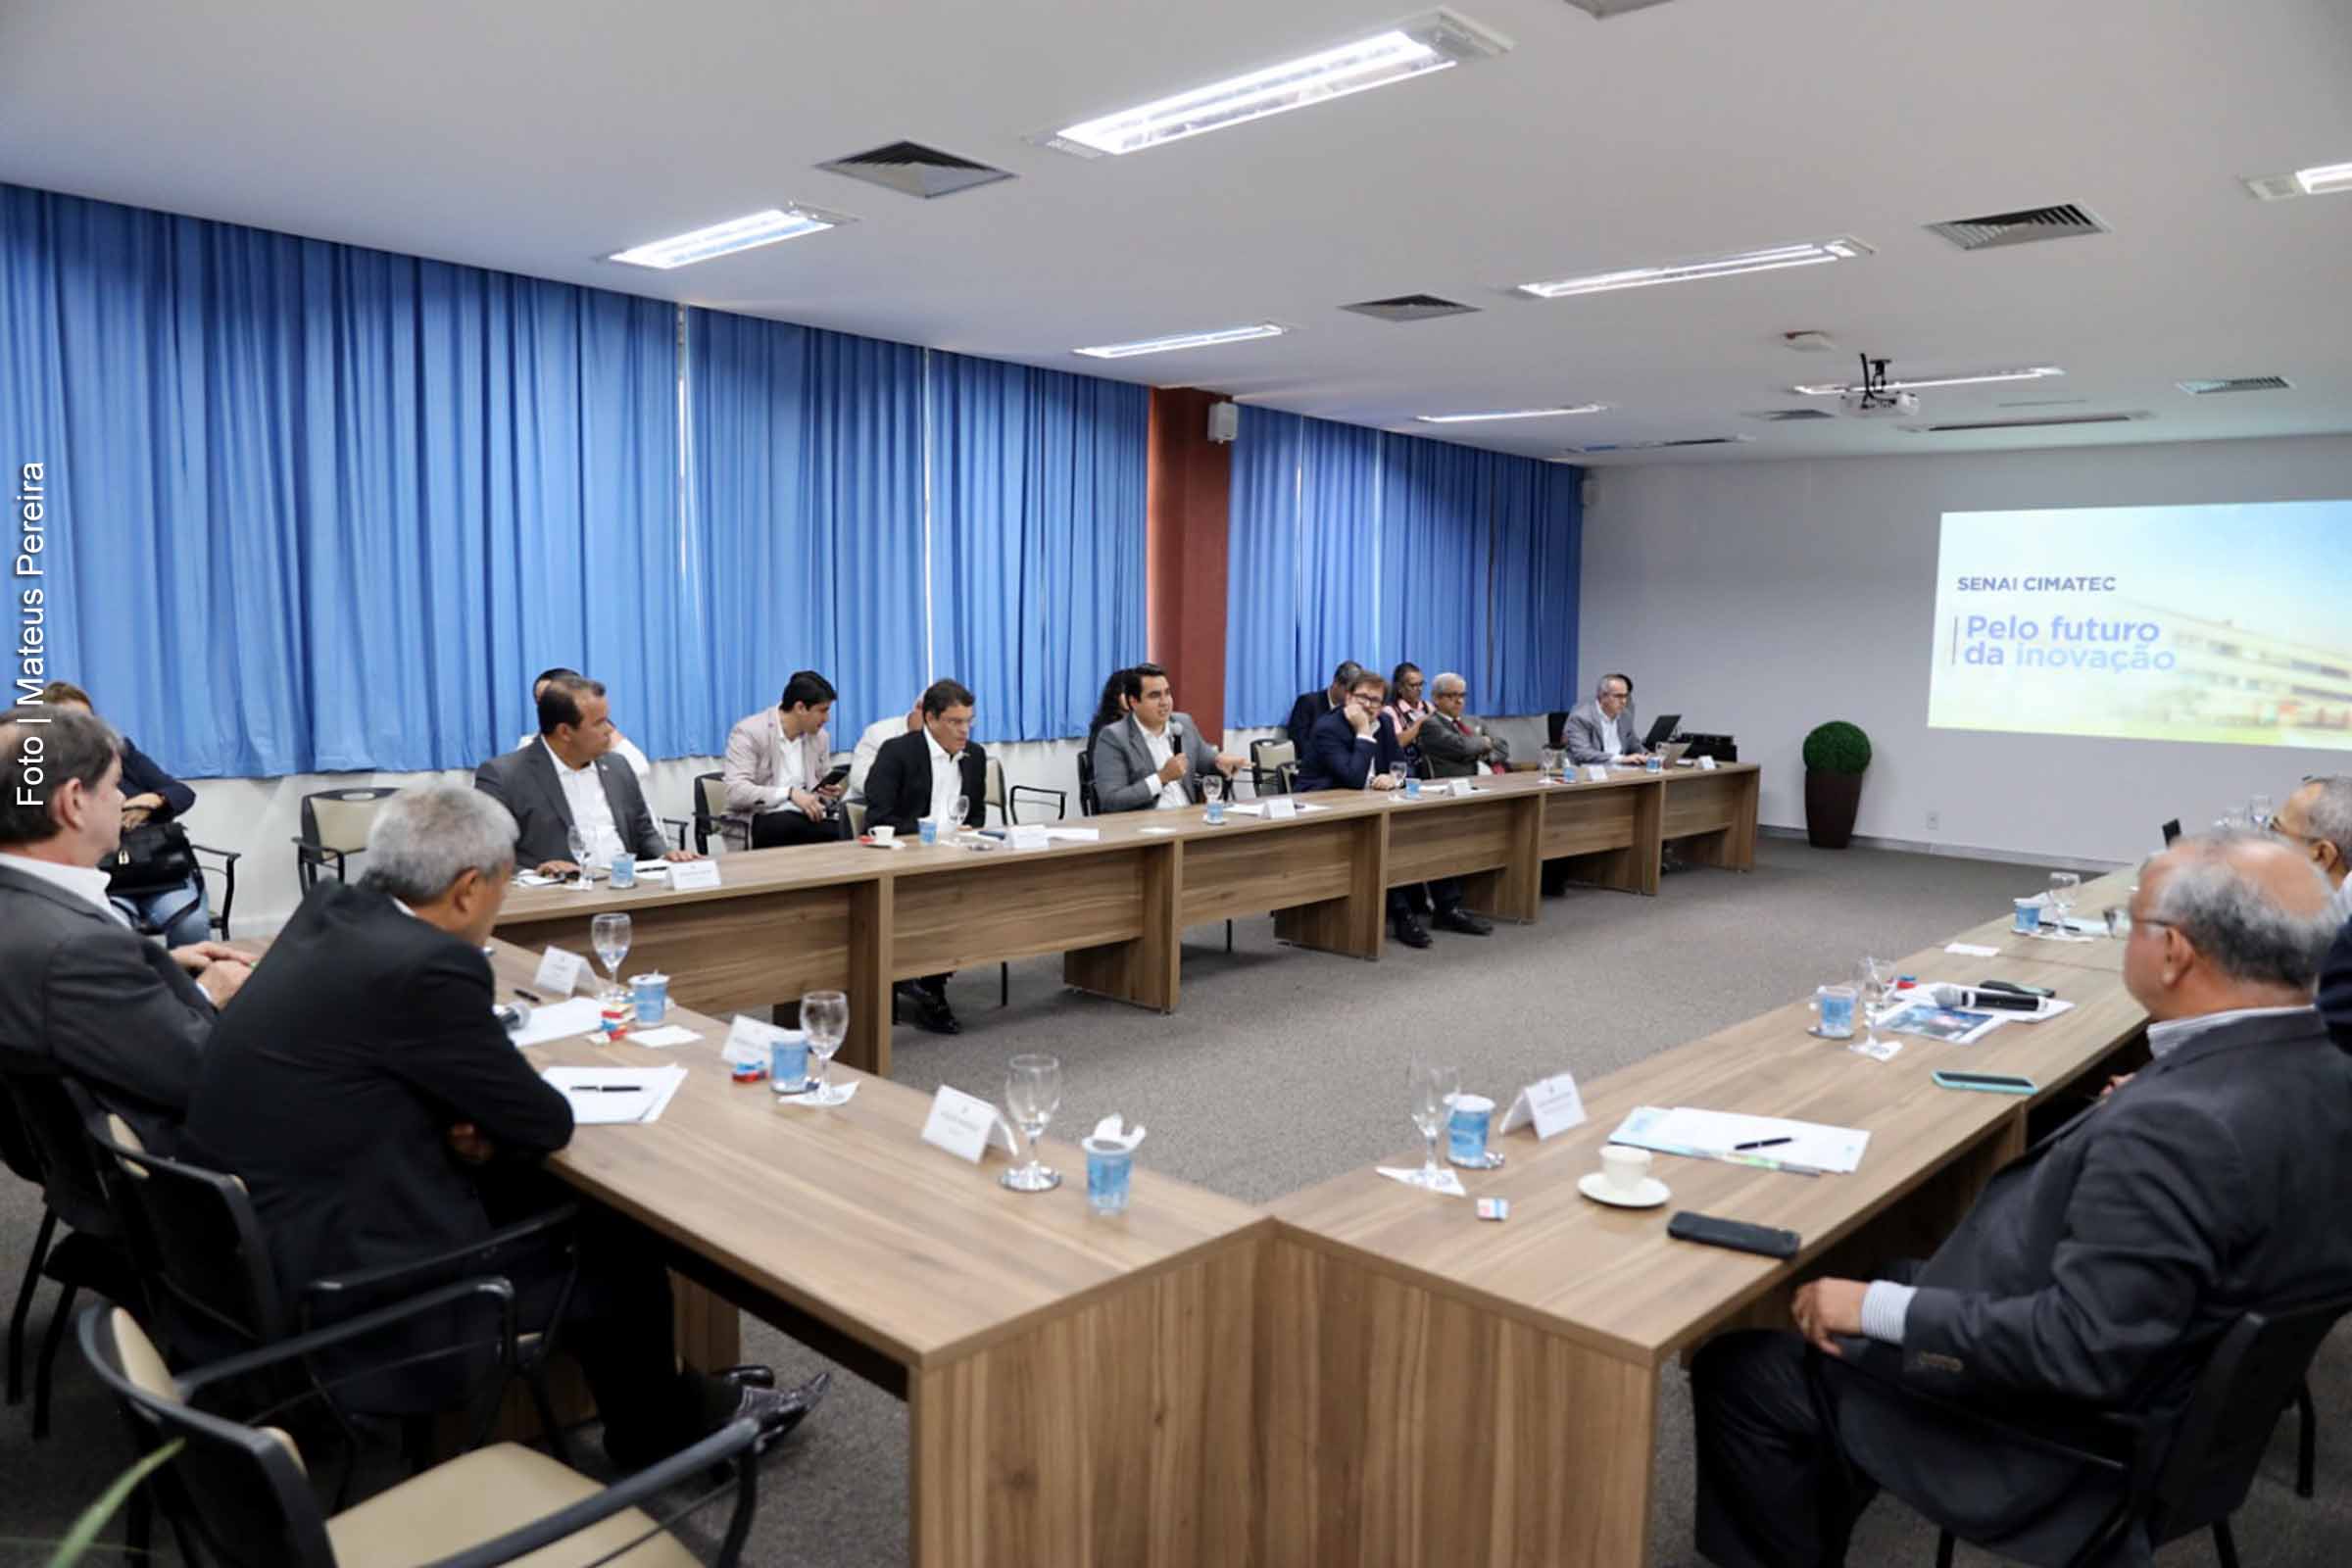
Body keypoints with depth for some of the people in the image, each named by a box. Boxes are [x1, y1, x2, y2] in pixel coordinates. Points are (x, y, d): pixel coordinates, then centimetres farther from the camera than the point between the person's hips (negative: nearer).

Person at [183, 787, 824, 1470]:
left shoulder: (329, 909, 0)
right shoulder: (426, 968, -26)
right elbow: (546, 1124, -16)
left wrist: (470, 1115, -2)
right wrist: (517, 1086, 6)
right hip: (331, 1275, -9)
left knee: (558, 1195, 18)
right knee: (618, 1249, 7)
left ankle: (669, 1399, 32)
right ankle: (660, 1432, 33)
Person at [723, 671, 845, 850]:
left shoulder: (820, 737, 10)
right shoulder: (749, 732, -9)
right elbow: (736, 792, -19)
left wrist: (829, 794, -4)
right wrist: (790, 794, -29)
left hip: (803, 818, 5)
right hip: (755, 822, -4)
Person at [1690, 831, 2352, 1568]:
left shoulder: (2178, 1128, -34)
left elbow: (2083, 1350, -32)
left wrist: (1876, 1309, -24)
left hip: (2061, 1437, -9)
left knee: (1735, 1368, 1)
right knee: (1867, 1296, 25)